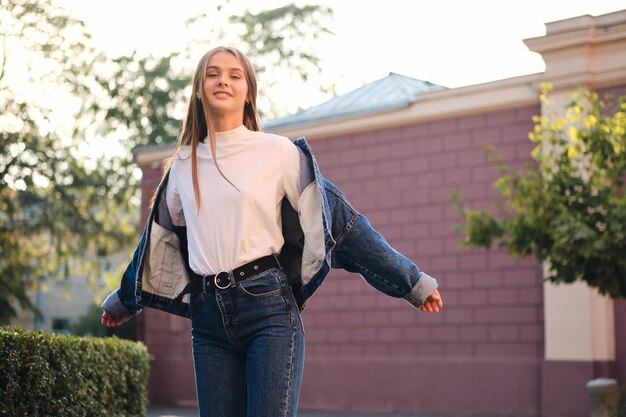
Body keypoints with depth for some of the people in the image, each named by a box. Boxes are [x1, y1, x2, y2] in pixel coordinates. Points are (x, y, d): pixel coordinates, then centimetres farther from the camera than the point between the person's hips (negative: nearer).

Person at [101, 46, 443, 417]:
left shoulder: (279, 152, 1)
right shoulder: (184, 165, 14)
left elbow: (340, 219, 2)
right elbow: (158, 238, 28)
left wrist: (411, 281, 1)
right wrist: (123, 301, 41)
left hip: (269, 306, -4)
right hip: (208, 317, 4)